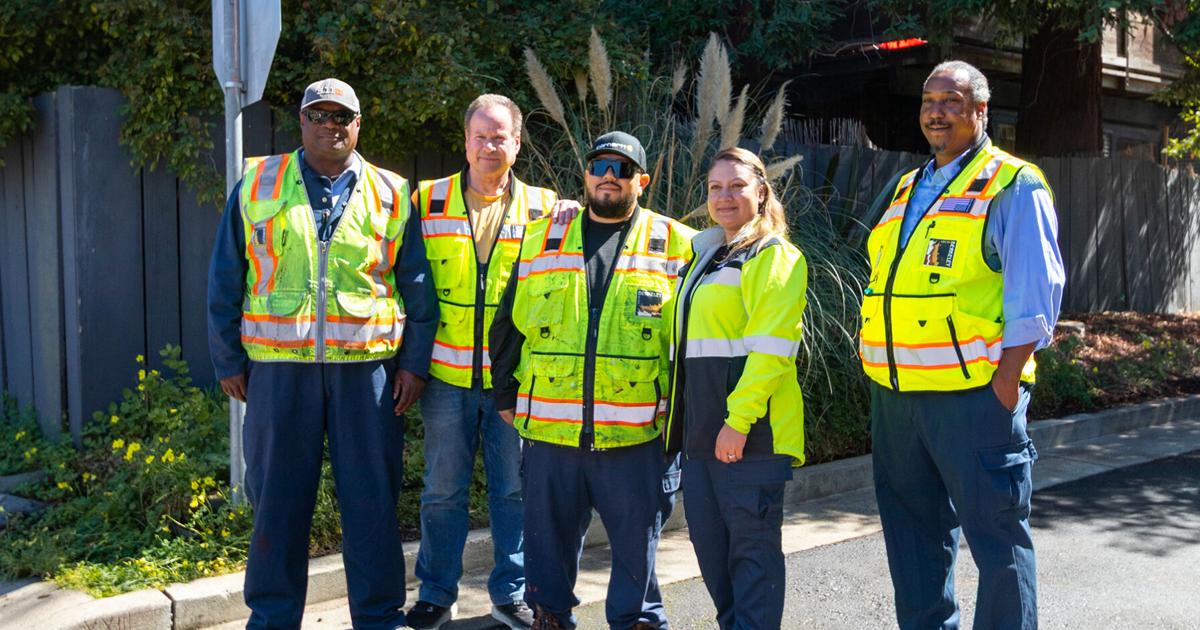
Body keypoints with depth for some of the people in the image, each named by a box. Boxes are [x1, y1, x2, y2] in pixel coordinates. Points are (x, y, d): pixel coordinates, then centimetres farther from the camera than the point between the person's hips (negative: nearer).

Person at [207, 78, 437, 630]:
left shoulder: (391, 195, 8)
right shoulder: (257, 185, 7)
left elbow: (417, 288, 8)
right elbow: (225, 282, 8)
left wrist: (415, 362, 2)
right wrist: (227, 361, 5)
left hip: (367, 368, 0)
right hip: (279, 367, 0)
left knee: (373, 499, 5)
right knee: (277, 496, 8)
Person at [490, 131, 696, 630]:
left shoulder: (675, 245, 3)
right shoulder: (541, 239, 10)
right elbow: (508, 324, 13)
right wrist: (506, 396, 11)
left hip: (636, 434, -2)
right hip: (549, 429, 2)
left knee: (637, 542, 10)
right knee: (548, 536, 14)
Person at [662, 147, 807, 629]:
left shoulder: (774, 256, -6)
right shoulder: (706, 255, 19)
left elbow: (770, 348, -15)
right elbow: (688, 338, 28)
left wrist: (739, 419, -20)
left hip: (749, 429, -8)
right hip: (700, 427, 8)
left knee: (753, 545, -1)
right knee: (709, 542, 13)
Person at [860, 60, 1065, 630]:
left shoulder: (1012, 185, -3)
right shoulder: (908, 189, 19)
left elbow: (1035, 289, -10)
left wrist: (1008, 377, -17)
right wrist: (877, 358, 16)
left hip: (973, 393, -7)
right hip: (895, 393, 8)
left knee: (996, 534, -1)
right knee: (912, 529, 16)